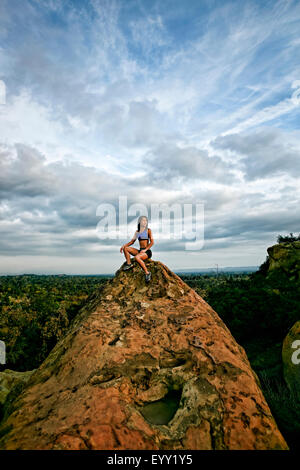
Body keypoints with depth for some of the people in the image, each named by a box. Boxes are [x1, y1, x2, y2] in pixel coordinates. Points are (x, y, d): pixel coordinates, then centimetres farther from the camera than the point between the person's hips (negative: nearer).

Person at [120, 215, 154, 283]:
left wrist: (145, 249, -22)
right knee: (125, 248, -8)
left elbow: (152, 242, -9)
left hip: (147, 252, -6)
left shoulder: (148, 230, -1)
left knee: (136, 257, -36)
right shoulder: (137, 232, 14)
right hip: (140, 251, 6)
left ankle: (147, 273, -26)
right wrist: (124, 245, -2)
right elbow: (132, 241, 16)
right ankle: (129, 264, -3)